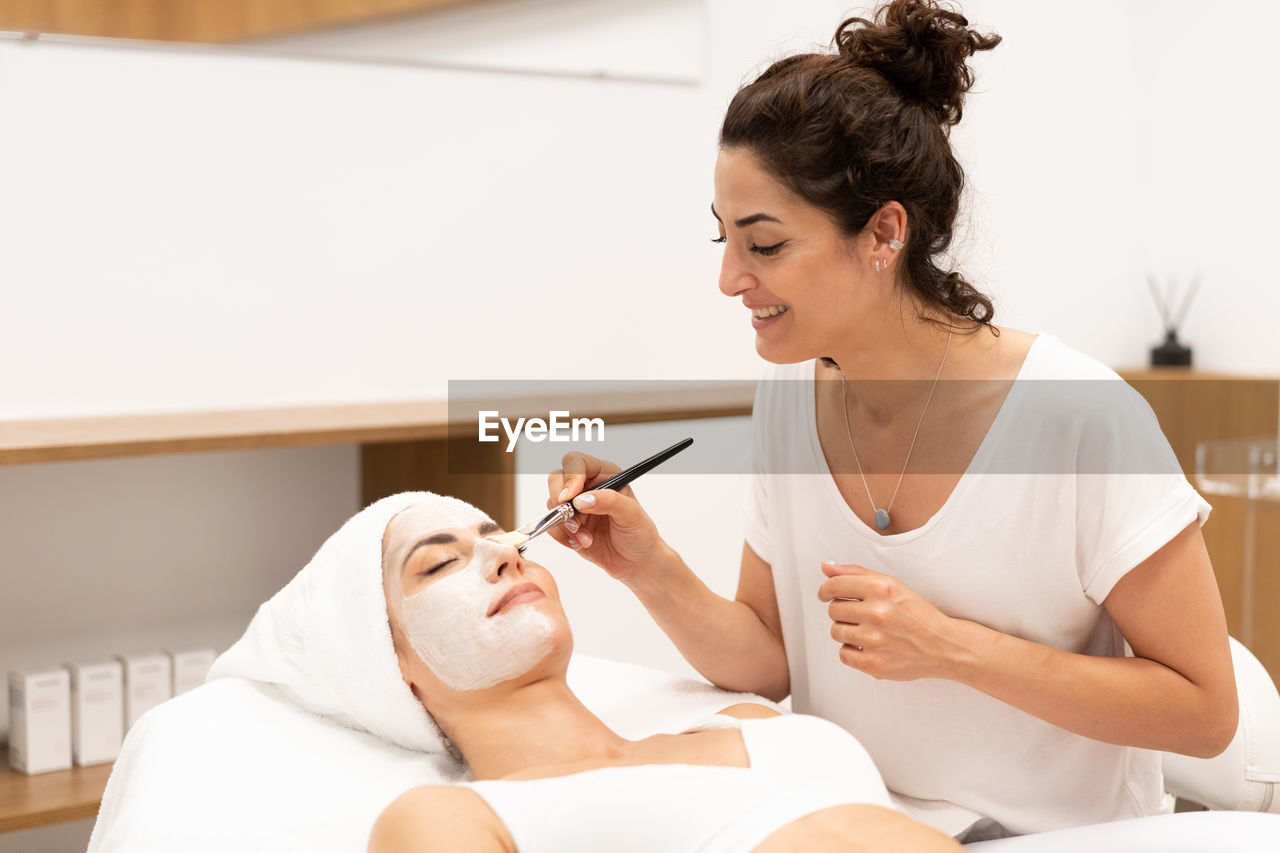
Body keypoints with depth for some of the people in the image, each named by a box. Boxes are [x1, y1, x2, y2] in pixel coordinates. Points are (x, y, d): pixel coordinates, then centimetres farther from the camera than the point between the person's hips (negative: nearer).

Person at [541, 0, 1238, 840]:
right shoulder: (789, 395, -1)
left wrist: (950, 648, -20)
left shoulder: (1080, 419, -19)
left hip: (1064, 835, -3)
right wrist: (652, 570, -12)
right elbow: (769, 662, 5)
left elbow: (1204, 712, -13)